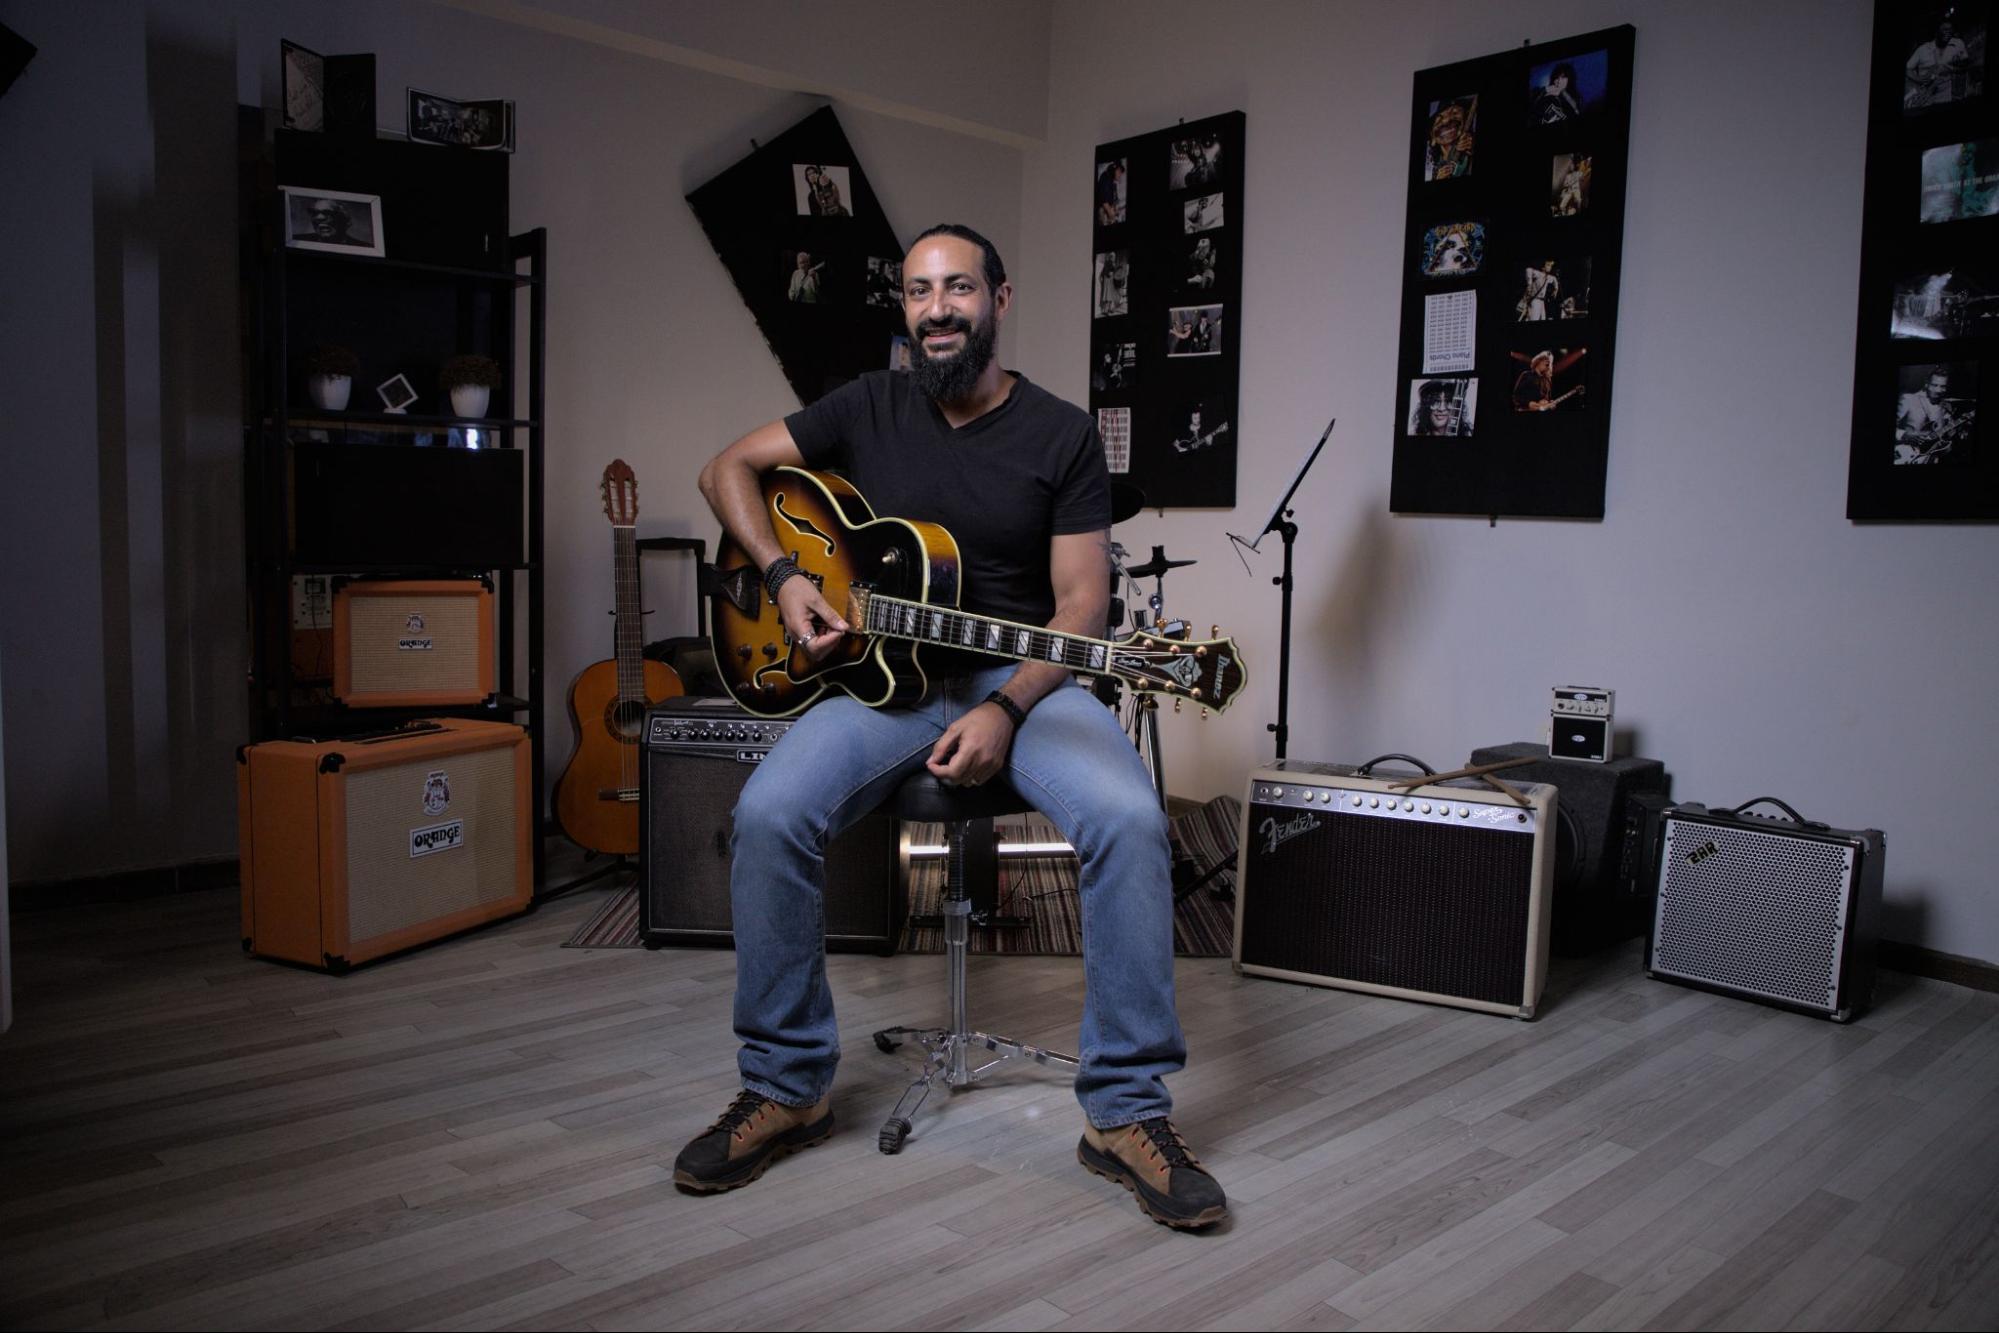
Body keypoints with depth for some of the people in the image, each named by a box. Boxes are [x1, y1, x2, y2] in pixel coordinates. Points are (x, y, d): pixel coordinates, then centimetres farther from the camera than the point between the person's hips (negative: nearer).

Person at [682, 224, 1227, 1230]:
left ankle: (1127, 1111, -14)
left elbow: (1082, 602, -4)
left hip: (1021, 676, -1)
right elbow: (728, 468, 13)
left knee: (1129, 819, -30)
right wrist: (784, 579, -5)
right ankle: (785, 1087, -5)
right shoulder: (869, 409, 8)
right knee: (770, 812, -26)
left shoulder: (1061, 436, 0)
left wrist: (1006, 712, -19)